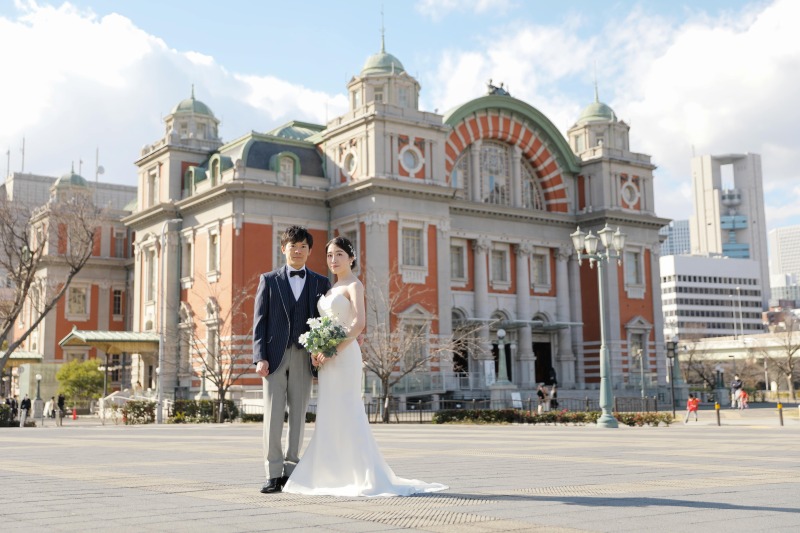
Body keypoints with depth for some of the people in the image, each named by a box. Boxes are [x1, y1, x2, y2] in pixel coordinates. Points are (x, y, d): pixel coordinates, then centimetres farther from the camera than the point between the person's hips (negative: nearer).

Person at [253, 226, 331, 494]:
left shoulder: (321, 283, 10)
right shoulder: (269, 280, 7)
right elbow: (259, 321, 3)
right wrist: (260, 358, -7)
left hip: (304, 357, 1)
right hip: (274, 356, -1)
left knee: (298, 416, 4)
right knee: (273, 415, -3)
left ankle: (291, 470, 12)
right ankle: (273, 474, 1)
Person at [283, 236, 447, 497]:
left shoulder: (354, 285, -6)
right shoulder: (332, 287, 18)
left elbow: (359, 323, -19)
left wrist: (334, 351, -21)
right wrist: (319, 351, 2)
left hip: (343, 356, -8)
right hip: (329, 358, 8)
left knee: (347, 414, -8)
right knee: (330, 417, 8)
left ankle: (367, 477, -3)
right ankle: (338, 474, 14)